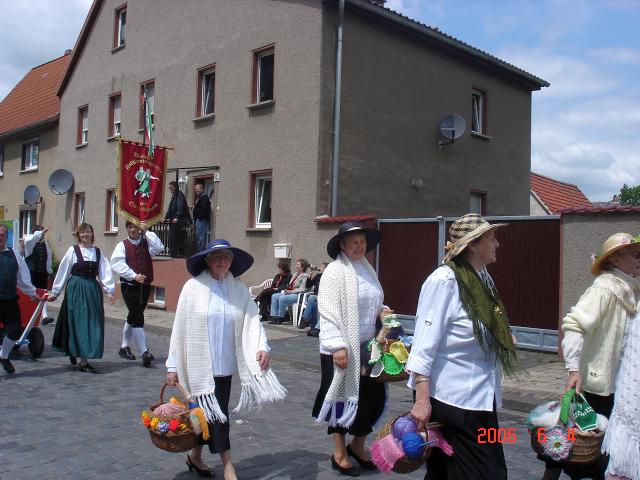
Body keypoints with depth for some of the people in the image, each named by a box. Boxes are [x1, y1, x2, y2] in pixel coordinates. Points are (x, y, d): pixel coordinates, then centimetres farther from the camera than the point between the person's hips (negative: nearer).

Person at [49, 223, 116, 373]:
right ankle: (83, 362, 1)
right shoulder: (73, 250, -2)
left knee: (93, 324, 6)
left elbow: (105, 272, 1)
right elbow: (63, 272, 1)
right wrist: (55, 292, 3)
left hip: (93, 290, 4)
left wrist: (110, 290, -8)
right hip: (76, 290, -4)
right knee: (80, 324, -3)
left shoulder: (97, 252, 7)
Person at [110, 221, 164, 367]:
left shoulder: (146, 243, 7)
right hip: (129, 287, -4)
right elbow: (117, 264, -12)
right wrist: (134, 275, -20)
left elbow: (159, 248, -11)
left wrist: (147, 232, -10)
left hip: (145, 286, 4)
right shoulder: (122, 245, -2)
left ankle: (124, 347, 35)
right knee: (138, 318, -12)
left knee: (133, 318, 18)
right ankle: (144, 352, -12)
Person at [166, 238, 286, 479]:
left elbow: (252, 319, -4)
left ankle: (195, 455, 34)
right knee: (215, 412, -4)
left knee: (213, 411, 11)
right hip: (200, 364, -3)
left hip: (225, 364, 3)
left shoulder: (239, 289, 1)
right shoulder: (193, 287, -6)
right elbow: (180, 327, -4)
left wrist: (261, 346, -22)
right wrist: (173, 365, -2)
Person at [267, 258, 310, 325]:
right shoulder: (295, 274, 19)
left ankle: (280, 318, -16)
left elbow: (302, 289, -16)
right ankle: (274, 317, -10)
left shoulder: (305, 276, -8)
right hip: (289, 293, 9)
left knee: (282, 298, -30)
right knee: (274, 296, -6)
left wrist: (290, 292, -18)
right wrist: (286, 290, 0)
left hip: (298, 295, -9)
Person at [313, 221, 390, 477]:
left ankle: (358, 446, 31)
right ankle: (339, 453, 23)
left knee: (375, 397, 10)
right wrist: (337, 346, -21)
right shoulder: (335, 271, -12)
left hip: (367, 347, 7)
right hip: (342, 349, -7)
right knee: (343, 398, 5)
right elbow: (328, 312, -16)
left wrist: (382, 311, 1)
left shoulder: (369, 270, 11)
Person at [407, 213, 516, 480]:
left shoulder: (483, 279, 7)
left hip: (482, 398, 8)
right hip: (452, 398, -8)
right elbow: (424, 344, -20)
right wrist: (422, 400, -22)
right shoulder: (444, 281, -17)